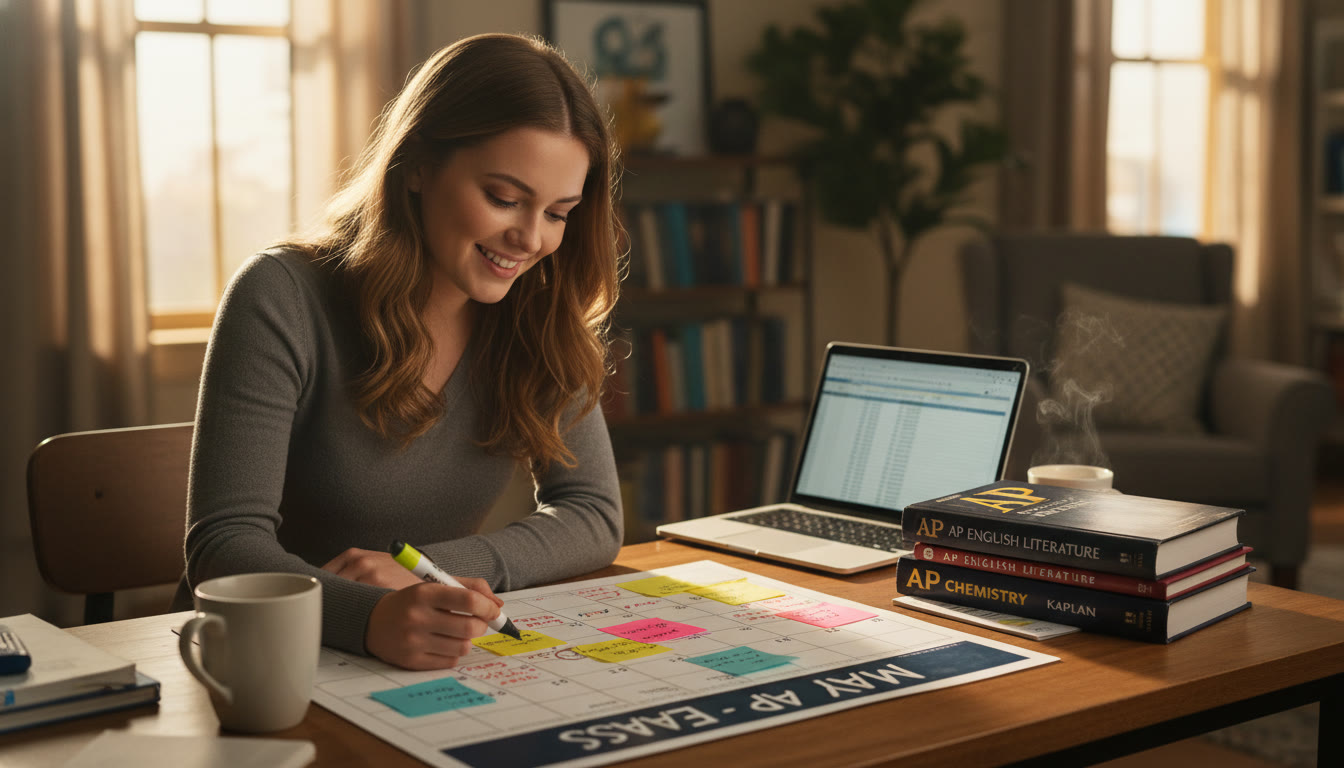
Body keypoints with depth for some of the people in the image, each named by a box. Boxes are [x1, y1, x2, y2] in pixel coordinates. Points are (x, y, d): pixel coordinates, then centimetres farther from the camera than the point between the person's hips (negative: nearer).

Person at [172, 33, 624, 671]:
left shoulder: (537, 317, 0)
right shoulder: (283, 301, -15)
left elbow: (593, 516, -1)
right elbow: (223, 548, -20)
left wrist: (430, 569, -18)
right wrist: (370, 617, -40)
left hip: (436, 666, 4)